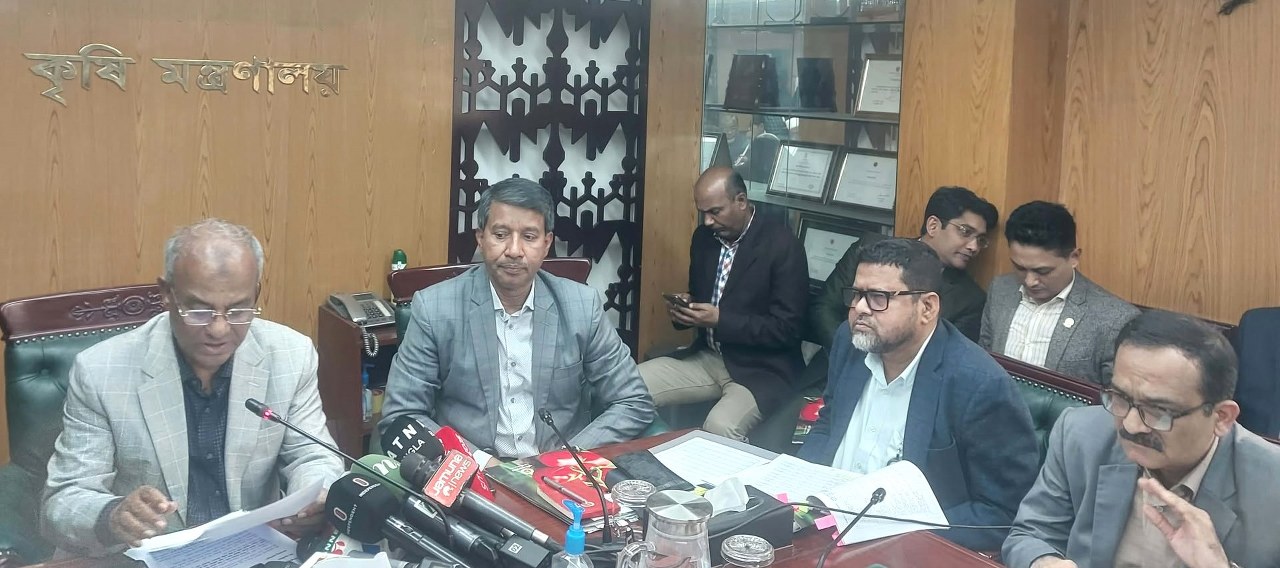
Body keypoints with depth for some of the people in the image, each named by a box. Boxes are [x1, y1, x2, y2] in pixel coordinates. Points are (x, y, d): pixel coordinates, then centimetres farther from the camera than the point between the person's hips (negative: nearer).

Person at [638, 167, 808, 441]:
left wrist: (720, 320, -22)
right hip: (706, 357, 7)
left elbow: (786, 328, -16)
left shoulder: (782, 245, -14)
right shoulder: (704, 237, 6)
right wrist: (685, 308, -4)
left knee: (720, 428, -34)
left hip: (760, 370, -7)